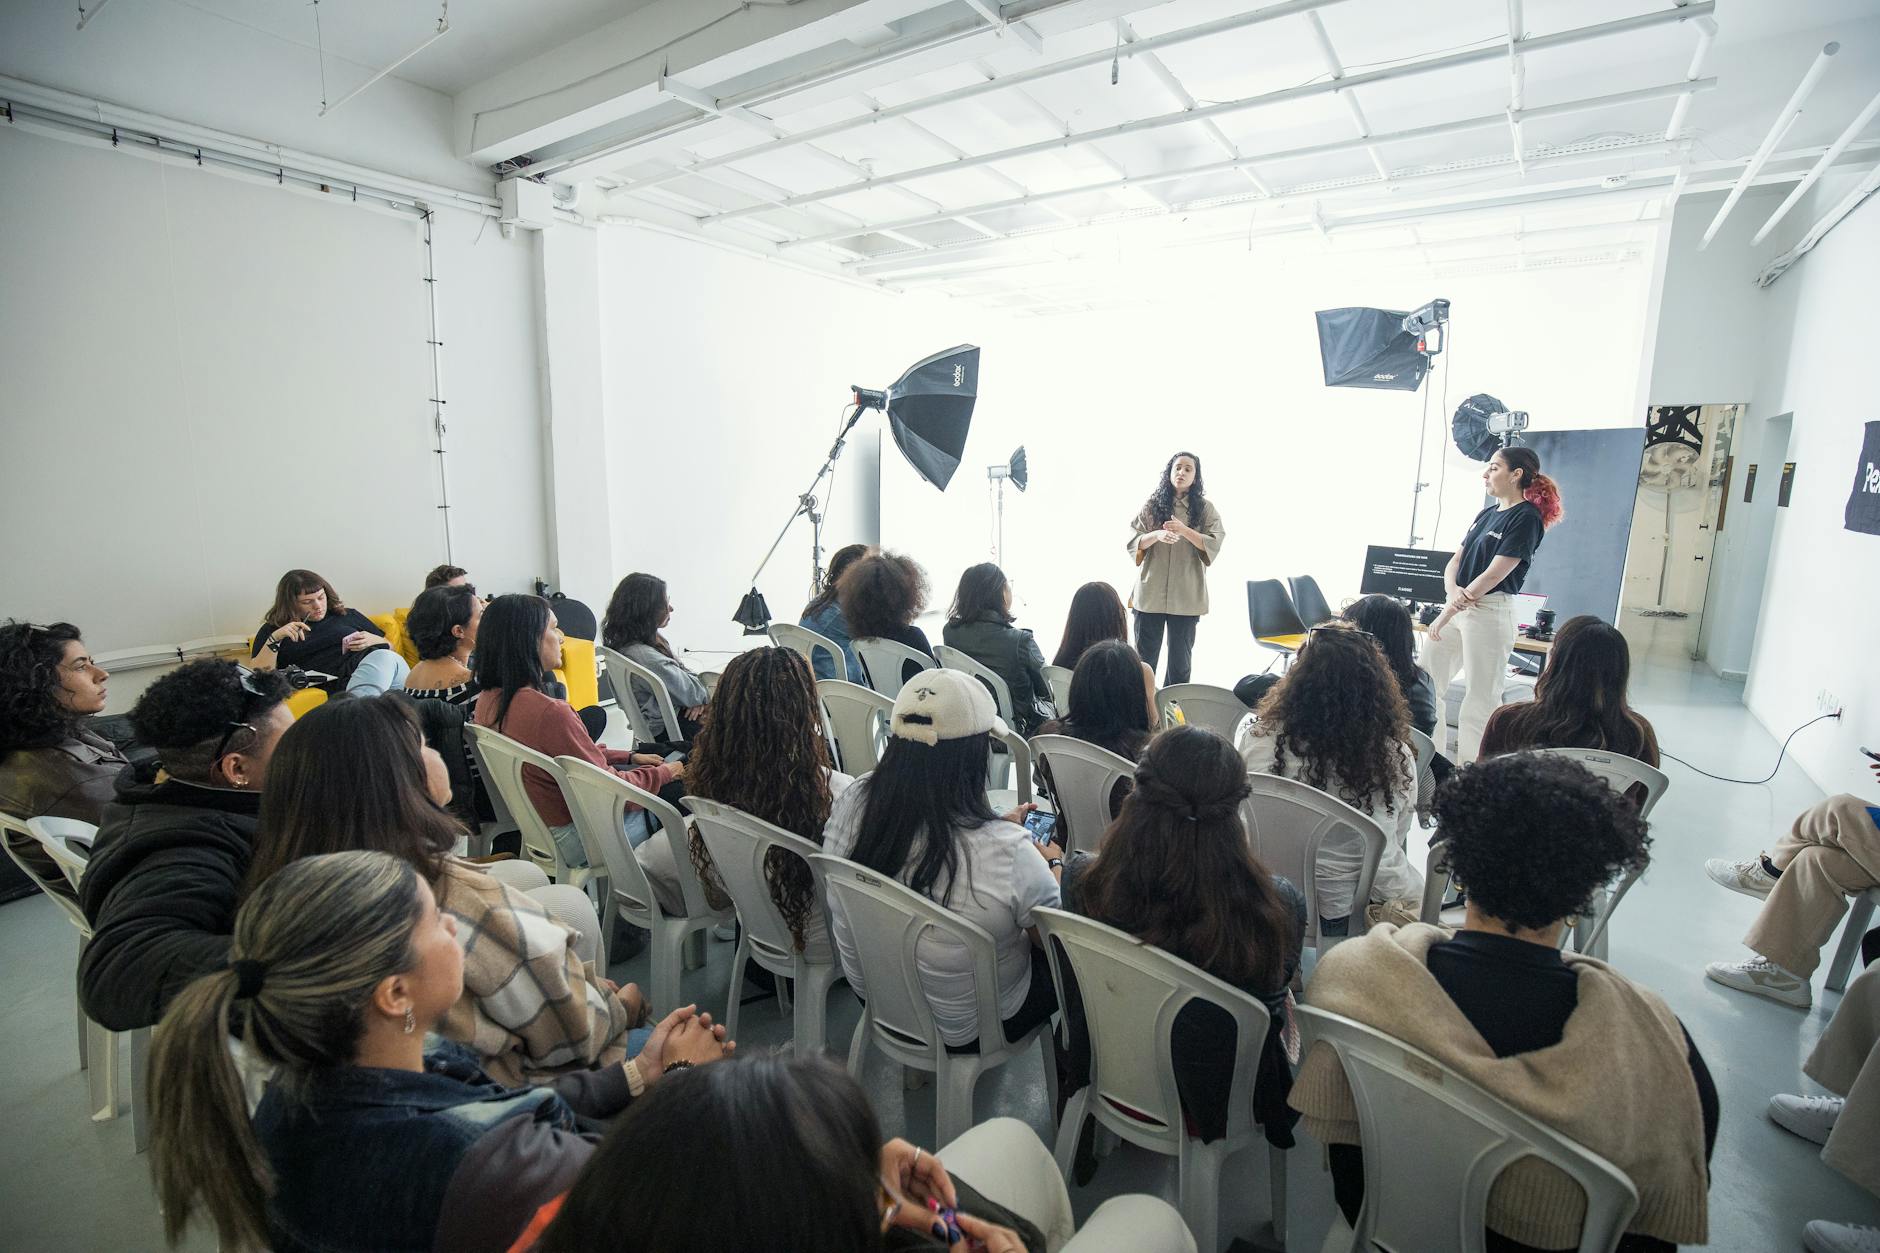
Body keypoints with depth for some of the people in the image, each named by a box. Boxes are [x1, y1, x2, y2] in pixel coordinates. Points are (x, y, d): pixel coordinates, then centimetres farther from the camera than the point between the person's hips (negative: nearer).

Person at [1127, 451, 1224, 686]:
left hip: (1186, 595, 0)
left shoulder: (1205, 508, 4)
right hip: (1150, 592, 0)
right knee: (1145, 654, 6)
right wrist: (1156, 535, -20)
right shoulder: (1152, 504, 5)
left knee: (1181, 657, 9)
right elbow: (1133, 541, 0)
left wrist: (1184, 530, -21)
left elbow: (1214, 545, -6)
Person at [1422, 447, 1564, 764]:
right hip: (1459, 607, 8)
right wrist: (1452, 590, -11)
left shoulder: (1527, 518, -9)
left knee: (1480, 697, -2)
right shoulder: (1487, 513, 15)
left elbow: (1493, 575, -15)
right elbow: (1455, 559, 11)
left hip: (1490, 611, -8)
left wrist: (1447, 613, -15)